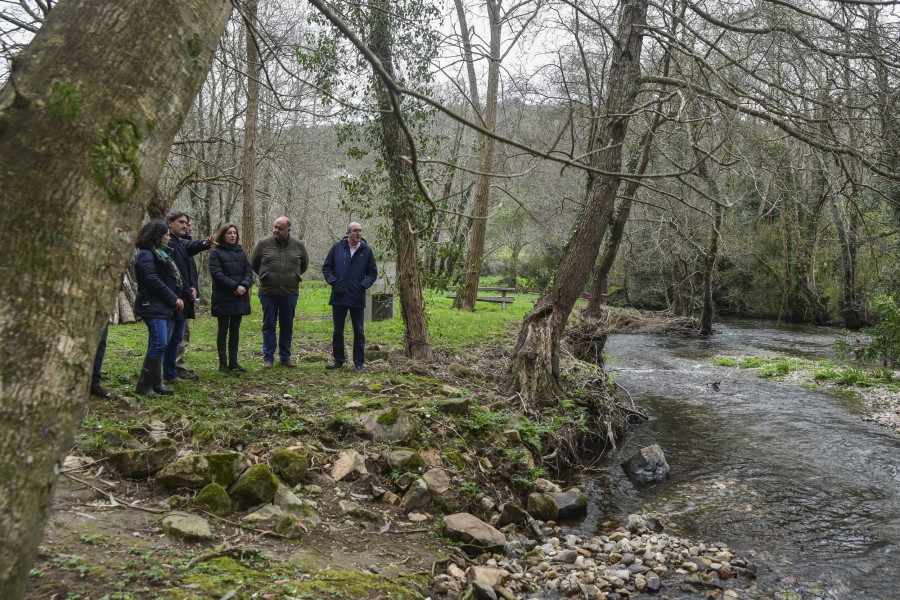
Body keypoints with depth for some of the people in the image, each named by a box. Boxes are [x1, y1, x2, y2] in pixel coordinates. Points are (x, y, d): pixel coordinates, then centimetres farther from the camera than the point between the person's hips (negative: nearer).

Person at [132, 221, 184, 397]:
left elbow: (176, 277, 18)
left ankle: (156, 383, 16)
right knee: (159, 344, -13)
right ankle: (144, 385, -4)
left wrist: (179, 298, 4)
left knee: (161, 345, 10)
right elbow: (153, 281, -16)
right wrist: (174, 299, -12)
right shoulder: (145, 255, -9)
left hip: (168, 308, 9)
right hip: (154, 307, -9)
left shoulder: (164, 253, 21)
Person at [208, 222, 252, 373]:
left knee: (235, 330, 10)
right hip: (223, 298, -5)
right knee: (223, 331, 2)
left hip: (239, 298, 5)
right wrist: (235, 286, -20)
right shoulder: (216, 253, -4)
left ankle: (233, 362, 18)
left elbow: (248, 271, 7)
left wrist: (244, 285, -12)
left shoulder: (241, 252, 13)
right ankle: (223, 363, 8)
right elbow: (217, 274, -14)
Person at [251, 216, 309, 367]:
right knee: (269, 326, 5)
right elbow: (254, 263, 12)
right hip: (268, 293, -1)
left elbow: (304, 264, 19)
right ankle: (268, 358, 14)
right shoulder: (263, 243, -2)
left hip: (290, 293, 1)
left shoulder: (298, 245, 2)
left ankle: (285, 357, 21)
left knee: (287, 326, 10)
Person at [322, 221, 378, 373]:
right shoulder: (337, 247, 1)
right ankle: (338, 360, 24)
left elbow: (373, 273, 7)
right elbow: (326, 267, 8)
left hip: (357, 298, -1)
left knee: (359, 332, 5)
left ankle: (359, 363, 14)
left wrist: (364, 284, -9)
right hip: (339, 297, 1)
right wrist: (332, 281, -7)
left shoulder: (366, 251, 1)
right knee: (338, 331, 11)